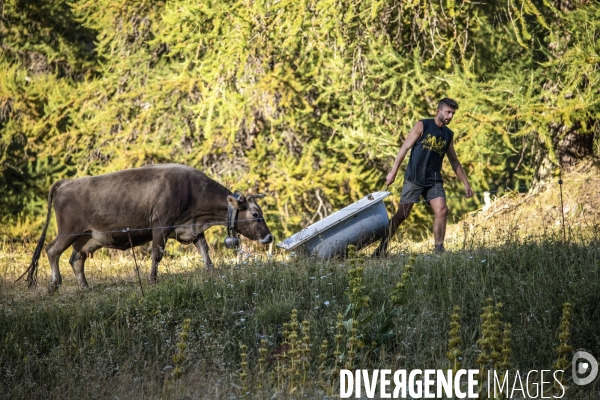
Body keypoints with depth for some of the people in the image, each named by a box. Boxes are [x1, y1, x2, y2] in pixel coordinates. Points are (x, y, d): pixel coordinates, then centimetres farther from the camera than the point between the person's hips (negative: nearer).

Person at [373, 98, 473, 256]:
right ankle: (382, 247, 8)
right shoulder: (422, 126, -3)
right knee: (401, 215, -3)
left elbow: (454, 161, 19)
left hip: (434, 180, 4)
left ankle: (438, 249, -8)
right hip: (414, 178, -4)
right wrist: (393, 172, -9)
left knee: (442, 211, -15)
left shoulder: (448, 135, 12)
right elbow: (405, 148, -5)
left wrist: (466, 183, 15)